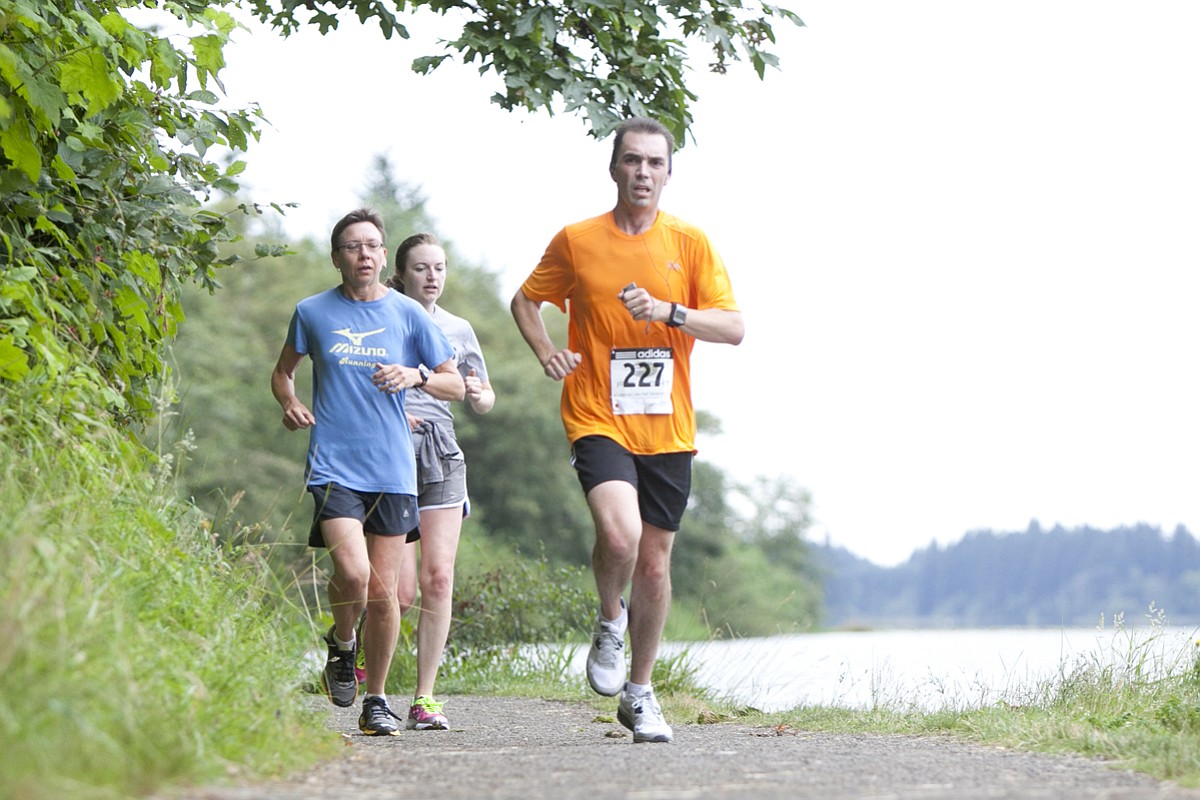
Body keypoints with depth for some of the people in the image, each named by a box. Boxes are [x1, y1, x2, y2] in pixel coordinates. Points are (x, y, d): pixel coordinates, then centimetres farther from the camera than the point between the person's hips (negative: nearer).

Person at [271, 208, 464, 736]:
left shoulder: (408, 314, 6)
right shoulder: (312, 312, 6)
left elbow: (455, 386, 10)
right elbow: (283, 371, 22)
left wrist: (417, 376, -10)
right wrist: (290, 404, 1)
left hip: (393, 469, 1)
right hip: (333, 466, -1)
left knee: (383, 591, 1)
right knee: (353, 573, -20)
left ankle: (376, 700, 18)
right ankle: (341, 645, 13)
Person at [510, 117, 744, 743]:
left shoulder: (689, 243, 3)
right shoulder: (576, 242, 2)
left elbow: (732, 327, -2)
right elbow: (525, 300, 17)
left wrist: (668, 310, -17)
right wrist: (545, 352, -2)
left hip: (668, 429, 2)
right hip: (598, 420, -2)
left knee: (654, 560, 7)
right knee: (619, 533, -26)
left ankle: (639, 693, 24)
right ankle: (610, 620, 7)